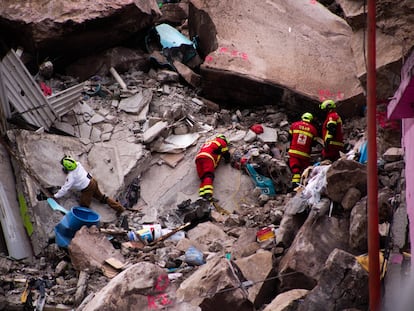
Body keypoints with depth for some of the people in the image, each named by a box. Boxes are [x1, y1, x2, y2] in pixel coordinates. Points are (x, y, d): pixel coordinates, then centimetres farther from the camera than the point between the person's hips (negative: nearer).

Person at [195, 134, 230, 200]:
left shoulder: (207, 142, 42)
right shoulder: (221, 142, 22)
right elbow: (226, 154, 20)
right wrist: (227, 160, 39)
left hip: (198, 158, 7)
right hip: (208, 157, -7)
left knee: (204, 178, -6)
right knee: (209, 176, -24)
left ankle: (202, 195, -33)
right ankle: (207, 195, -49)